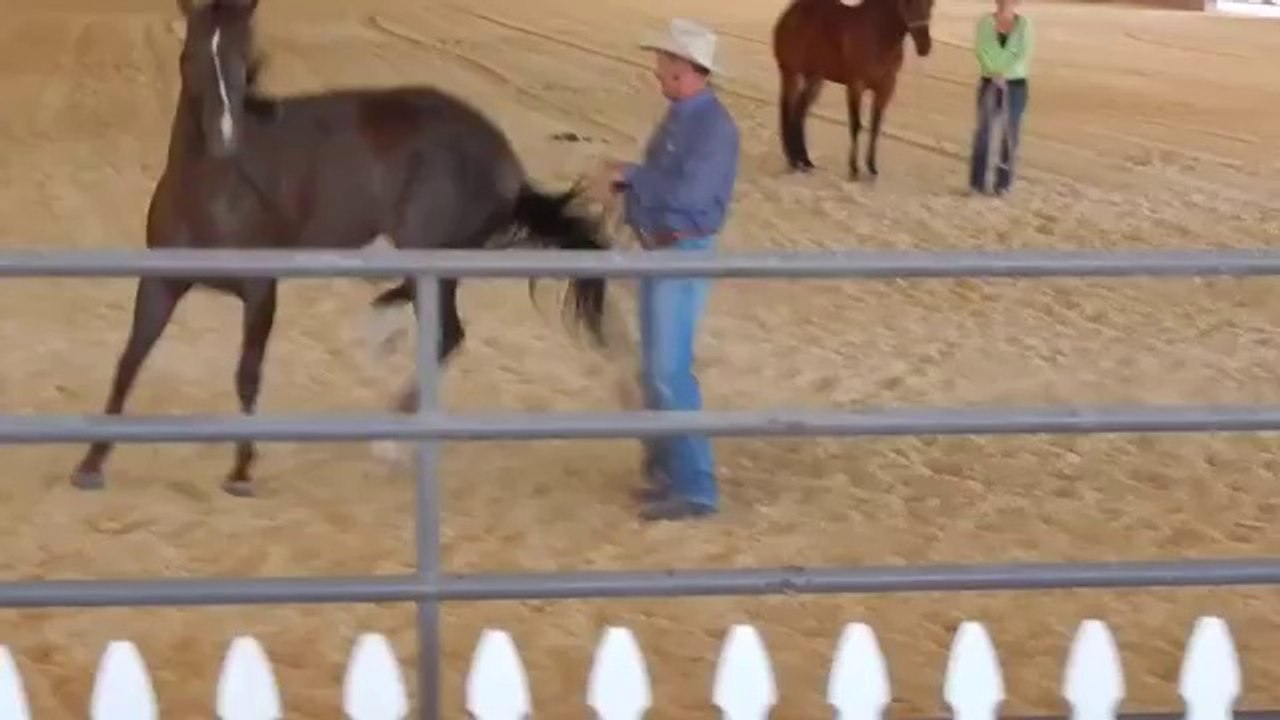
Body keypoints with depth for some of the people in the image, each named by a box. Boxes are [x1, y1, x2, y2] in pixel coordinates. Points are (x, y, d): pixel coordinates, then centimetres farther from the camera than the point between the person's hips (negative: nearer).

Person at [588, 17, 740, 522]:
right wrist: (620, 183, -1)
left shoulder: (713, 125, -18)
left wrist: (628, 175, -16)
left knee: (670, 371, -9)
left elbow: (686, 192, -28)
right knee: (654, 370, 15)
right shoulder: (678, 117, 11)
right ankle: (666, 470, 26)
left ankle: (695, 489, -4)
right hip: (657, 251, 10)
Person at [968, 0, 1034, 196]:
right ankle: (978, 181, 10)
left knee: (1011, 134, 2)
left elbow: (1023, 56, -8)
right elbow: (981, 51, -8)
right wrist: (995, 70, -18)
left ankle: (1003, 182, 12)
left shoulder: (1024, 24, -3)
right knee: (983, 132, 1)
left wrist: (1002, 69, -14)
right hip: (989, 84, 0)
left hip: (1015, 86, 0)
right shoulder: (985, 21, -1)